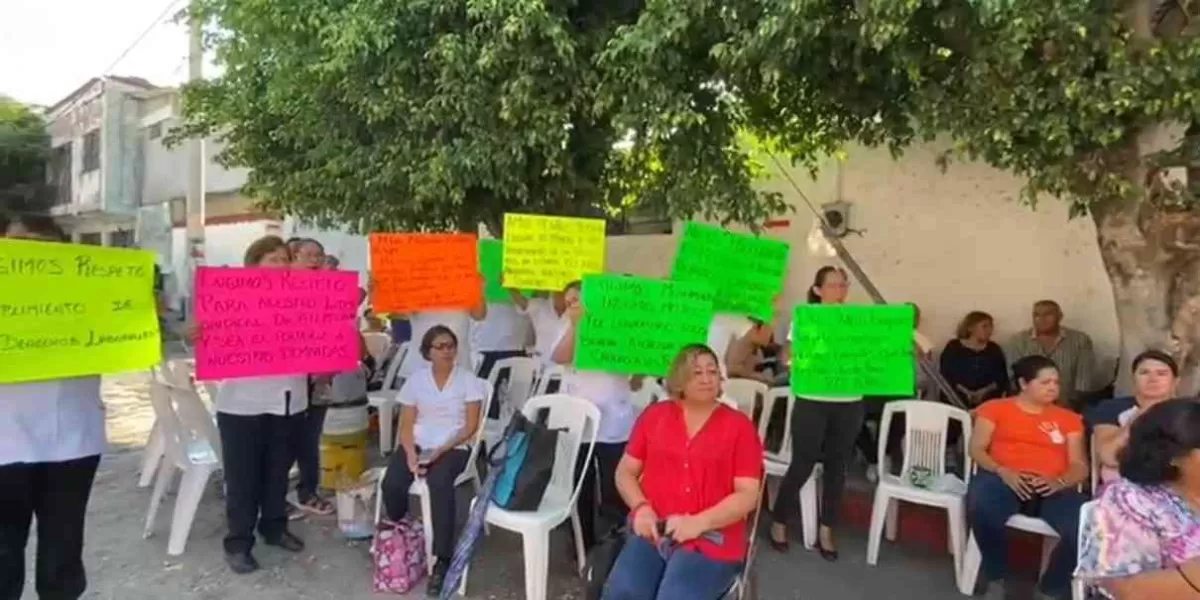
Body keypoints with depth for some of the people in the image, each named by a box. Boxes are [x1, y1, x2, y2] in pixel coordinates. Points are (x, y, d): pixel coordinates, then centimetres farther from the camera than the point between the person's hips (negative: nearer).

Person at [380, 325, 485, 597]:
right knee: (391, 484, -24)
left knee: (439, 484, -34)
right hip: (417, 444, 3)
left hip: (453, 447, -3)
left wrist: (441, 450, -16)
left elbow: (471, 426, -4)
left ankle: (443, 561, -24)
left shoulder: (468, 380, -1)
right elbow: (406, 425, 4)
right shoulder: (415, 380, 7)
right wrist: (411, 454, -14)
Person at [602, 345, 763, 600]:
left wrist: (699, 523, -15)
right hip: (653, 532, 2)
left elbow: (748, 495, -2)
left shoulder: (739, 425, 3)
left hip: (711, 540, -2)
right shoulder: (654, 415, 12)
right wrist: (641, 508, -6)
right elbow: (625, 472, 14)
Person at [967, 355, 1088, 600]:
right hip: (1004, 480, -2)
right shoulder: (995, 408, 15)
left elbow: (1080, 466, 12)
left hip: (1052, 489, 3)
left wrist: (1059, 482, -12)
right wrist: (1003, 472, -14)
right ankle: (996, 579, -11)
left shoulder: (1068, 418, 20)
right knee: (981, 507, -38)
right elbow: (976, 449, 6)